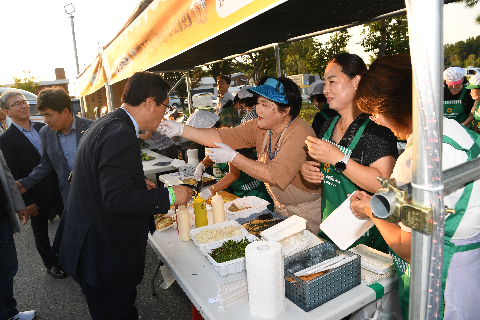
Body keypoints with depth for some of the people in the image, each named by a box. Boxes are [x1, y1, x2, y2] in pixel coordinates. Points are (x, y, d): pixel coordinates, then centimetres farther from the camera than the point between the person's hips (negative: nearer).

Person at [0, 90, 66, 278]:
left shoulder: (42, 128, 4)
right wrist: (27, 201, -12)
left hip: (57, 187, 4)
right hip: (37, 195, -4)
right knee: (41, 231, 14)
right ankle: (51, 263, 33)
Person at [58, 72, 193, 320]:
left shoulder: (107, 124, 9)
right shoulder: (121, 135, -24)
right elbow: (117, 199, -29)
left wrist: (141, 187, 20)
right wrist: (168, 196, -21)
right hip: (106, 255, -10)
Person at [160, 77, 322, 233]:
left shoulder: (301, 134, -27)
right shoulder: (260, 126, -6)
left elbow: (275, 176, -33)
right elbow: (223, 136, -9)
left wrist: (233, 156, -30)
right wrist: (181, 129, -16)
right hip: (281, 208, 6)